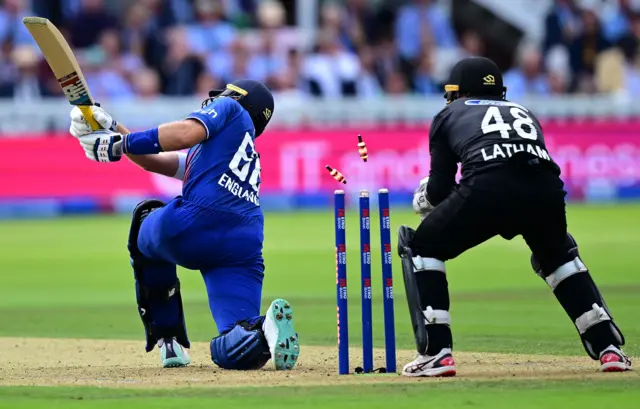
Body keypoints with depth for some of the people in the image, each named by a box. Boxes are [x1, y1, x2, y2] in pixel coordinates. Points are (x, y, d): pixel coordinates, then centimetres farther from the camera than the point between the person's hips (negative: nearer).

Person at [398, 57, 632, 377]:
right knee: (559, 255, 34)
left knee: (422, 249, 19)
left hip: (489, 187, -4)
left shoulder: (450, 114, 29)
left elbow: (440, 189, 22)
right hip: (546, 188, 4)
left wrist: (423, 198, 44)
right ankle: (608, 348, 24)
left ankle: (436, 353, 6)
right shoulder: (523, 113, 40)